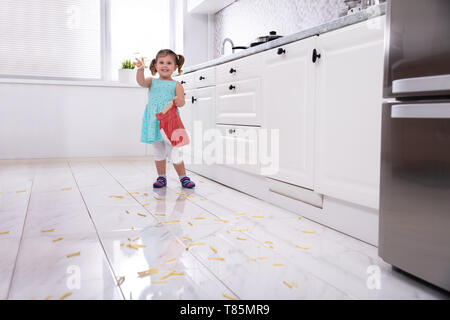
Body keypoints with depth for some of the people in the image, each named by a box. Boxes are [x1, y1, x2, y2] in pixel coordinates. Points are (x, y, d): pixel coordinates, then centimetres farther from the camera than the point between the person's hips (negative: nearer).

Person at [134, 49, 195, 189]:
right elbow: (141, 82, -11)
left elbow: (182, 101, -8)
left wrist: (179, 101, -32)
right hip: (155, 122, 3)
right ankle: (161, 177, 25)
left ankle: (183, 177, 10)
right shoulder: (152, 81, 9)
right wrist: (140, 70, -31)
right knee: (158, 151, 13)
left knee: (174, 151, -5)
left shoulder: (176, 85, 3)